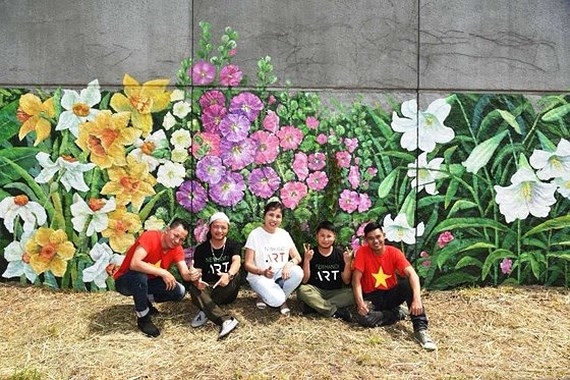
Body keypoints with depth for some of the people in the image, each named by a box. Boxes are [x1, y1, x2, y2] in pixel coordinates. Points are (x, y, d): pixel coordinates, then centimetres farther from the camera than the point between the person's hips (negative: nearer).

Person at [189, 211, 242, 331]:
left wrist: (229, 275, -45)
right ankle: (225, 321, -43)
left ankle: (206, 311, -24)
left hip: (227, 293, 0)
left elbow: (237, 261, -22)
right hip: (208, 290, 1)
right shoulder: (201, 249, 3)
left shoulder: (233, 246, -1)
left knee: (236, 275, -31)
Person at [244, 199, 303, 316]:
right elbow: (247, 264, -9)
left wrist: (289, 264, -22)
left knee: (298, 272, -28)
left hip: (280, 275, 4)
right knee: (276, 300, -32)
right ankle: (264, 295, 5)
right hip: (259, 277, -4)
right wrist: (262, 272, -30)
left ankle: (282, 299, -2)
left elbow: (297, 257, 2)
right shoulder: (255, 234, -8)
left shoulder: (284, 234, 5)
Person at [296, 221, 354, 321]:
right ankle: (336, 312, -29)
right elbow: (304, 281, -9)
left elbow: (346, 281, 0)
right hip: (316, 291, -1)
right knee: (302, 290, -31)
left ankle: (315, 306, -24)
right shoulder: (311, 254, -4)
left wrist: (348, 263, -15)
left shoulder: (340, 254, 1)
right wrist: (306, 260, -21)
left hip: (335, 293, 1)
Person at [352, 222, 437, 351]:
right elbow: (356, 279, -16)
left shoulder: (394, 252, -11)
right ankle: (397, 313, -10)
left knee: (409, 284, -30)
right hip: (372, 297, -1)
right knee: (364, 318, -34)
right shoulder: (362, 252, -13)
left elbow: (412, 274, -24)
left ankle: (420, 329, -27)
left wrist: (417, 298, -41)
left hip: (391, 294, 1)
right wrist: (360, 303, -32)